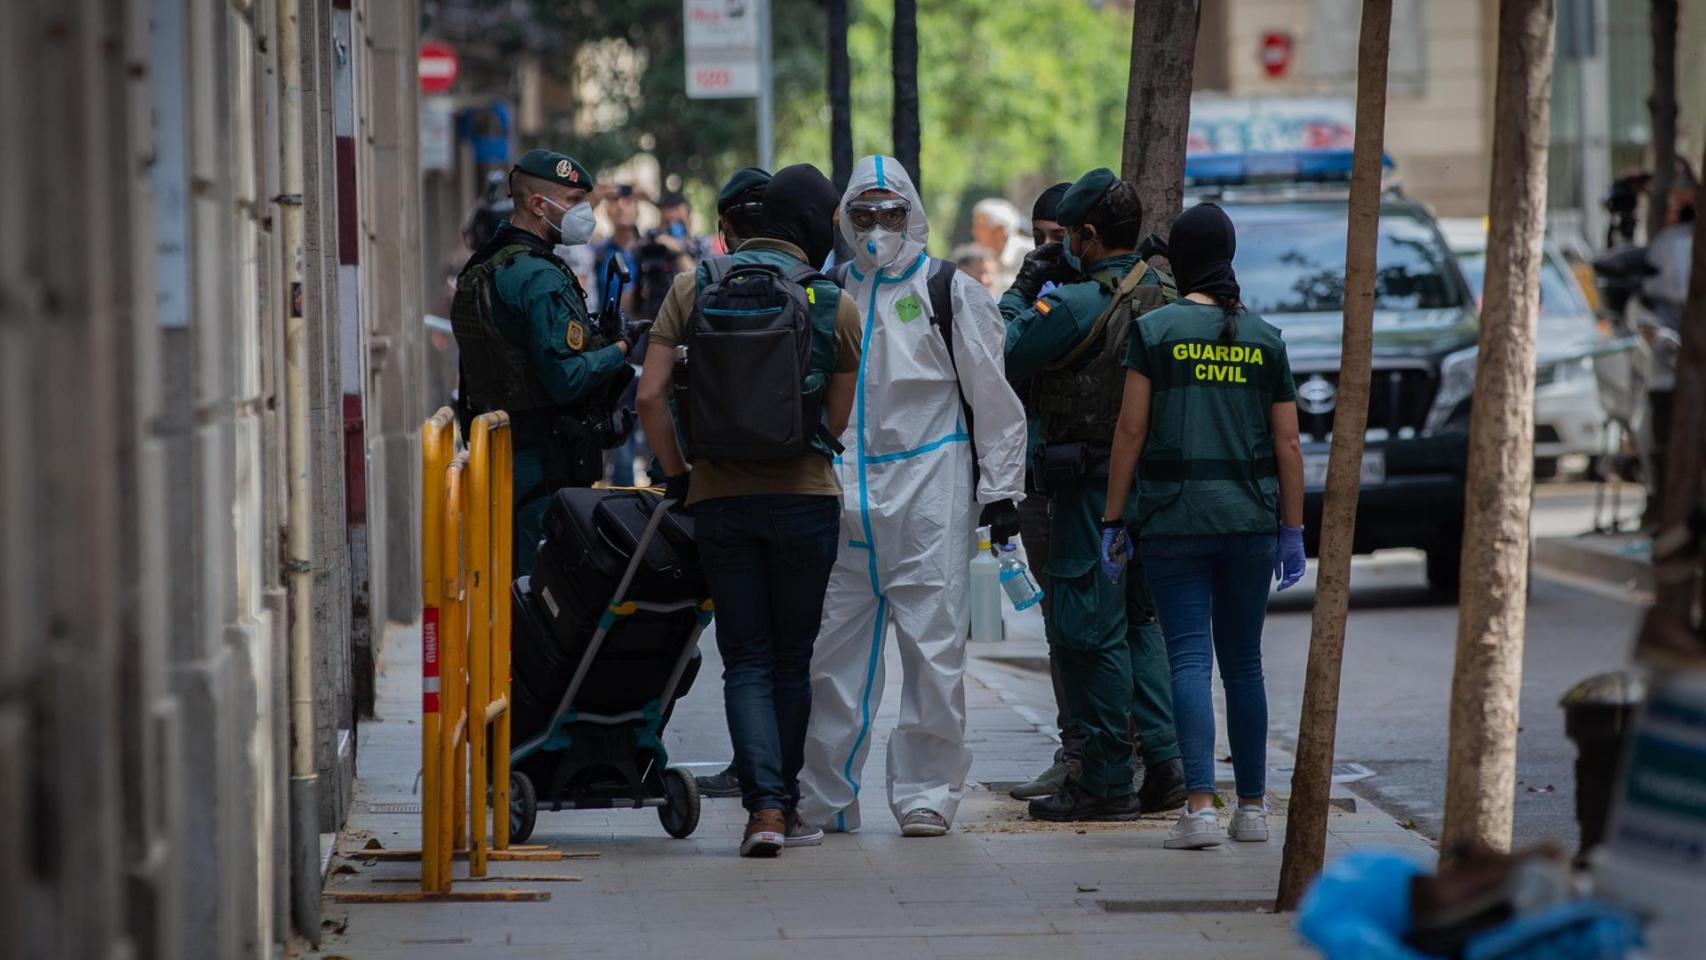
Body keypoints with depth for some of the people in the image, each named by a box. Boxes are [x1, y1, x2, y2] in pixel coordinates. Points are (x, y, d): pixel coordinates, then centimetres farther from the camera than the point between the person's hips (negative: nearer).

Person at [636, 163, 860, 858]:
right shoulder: (834, 304, -3)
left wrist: (677, 472, 6)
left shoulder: (695, 288, 1)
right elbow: (837, 420, 0)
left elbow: (650, 395, -5)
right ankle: (785, 803, 20)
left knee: (745, 661, 3)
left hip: (719, 496, 1)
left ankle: (764, 806, -11)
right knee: (792, 658, 12)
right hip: (804, 496, -1)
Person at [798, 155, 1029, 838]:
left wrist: (1000, 490, -2)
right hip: (842, 495, 4)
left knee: (932, 645, -4)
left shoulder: (950, 293, 3)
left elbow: (993, 397, 2)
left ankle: (926, 792, 3)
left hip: (930, 490, -4)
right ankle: (822, 799, 11)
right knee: (831, 650, 4)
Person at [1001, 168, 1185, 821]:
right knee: (1138, 621, 17)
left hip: (1090, 481, -8)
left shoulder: (1078, 304, -17)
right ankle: (1164, 765, 14)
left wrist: (1023, 291, 6)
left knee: (1089, 630, -2)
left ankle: (1105, 781, 0)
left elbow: (1003, 355, -9)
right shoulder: (1164, 298, 7)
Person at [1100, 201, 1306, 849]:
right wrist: (1292, 530, 11)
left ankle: (1201, 804, -16)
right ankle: (1253, 807, 15)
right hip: (1250, 519, 3)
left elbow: (1131, 431, -5)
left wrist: (1113, 520, 1)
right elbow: (1287, 443, 5)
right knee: (1243, 661, 12)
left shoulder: (1154, 330, -3)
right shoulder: (1266, 339, 5)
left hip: (1174, 519, -3)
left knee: (1189, 659, -4)